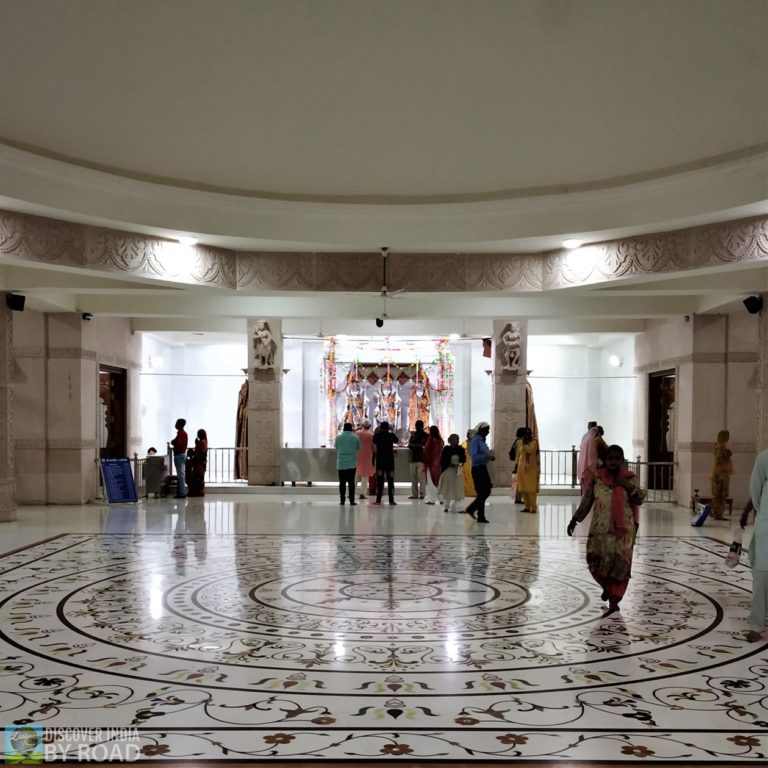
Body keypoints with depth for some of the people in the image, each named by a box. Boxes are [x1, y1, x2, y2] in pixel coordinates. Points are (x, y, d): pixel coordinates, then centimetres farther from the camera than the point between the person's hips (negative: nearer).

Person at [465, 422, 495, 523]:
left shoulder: (482, 440, 12)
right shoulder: (475, 440, -14)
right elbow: (474, 456, -21)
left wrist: (489, 456, 0)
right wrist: (487, 455, -21)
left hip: (483, 468, 9)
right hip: (478, 469, -9)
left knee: (487, 491, 12)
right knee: (482, 493, -2)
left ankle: (471, 509, 24)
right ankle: (481, 516, 10)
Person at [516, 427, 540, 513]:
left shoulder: (534, 442, -4)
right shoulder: (522, 443, 14)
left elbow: (530, 450, -22)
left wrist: (525, 444, -12)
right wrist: (518, 465, 13)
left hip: (531, 468, -6)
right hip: (522, 468, 6)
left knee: (531, 488, -8)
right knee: (523, 488, 6)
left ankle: (533, 507, -7)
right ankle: (527, 506, 13)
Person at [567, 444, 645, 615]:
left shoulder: (629, 478, -1)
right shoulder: (596, 478, 2)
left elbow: (639, 500, -9)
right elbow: (586, 502, 6)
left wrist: (626, 485, -20)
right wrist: (574, 520, 2)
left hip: (623, 529, -1)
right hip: (600, 528, 1)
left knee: (620, 564, -2)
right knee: (596, 562, 2)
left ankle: (614, 601, 8)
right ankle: (607, 587, 33)